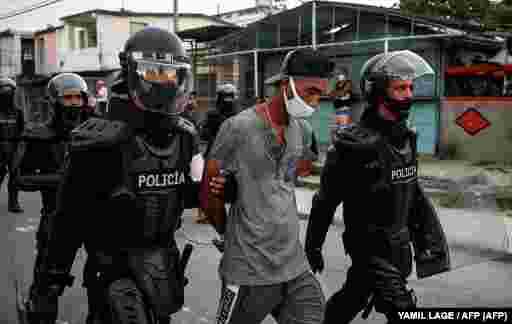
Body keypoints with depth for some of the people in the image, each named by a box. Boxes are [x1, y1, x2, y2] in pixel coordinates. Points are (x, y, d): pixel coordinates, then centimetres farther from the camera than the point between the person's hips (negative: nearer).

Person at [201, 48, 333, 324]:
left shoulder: (301, 131, 7)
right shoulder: (238, 128, -14)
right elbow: (209, 197, -7)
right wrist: (232, 234, 7)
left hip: (296, 265, 6)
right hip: (250, 270, -6)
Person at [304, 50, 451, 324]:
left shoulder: (406, 138, 4)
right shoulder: (356, 144, -20)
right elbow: (326, 201, -13)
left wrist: (426, 238, 15)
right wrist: (313, 246, -6)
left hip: (399, 247, 7)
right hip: (371, 247, -7)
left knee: (354, 297, 22)